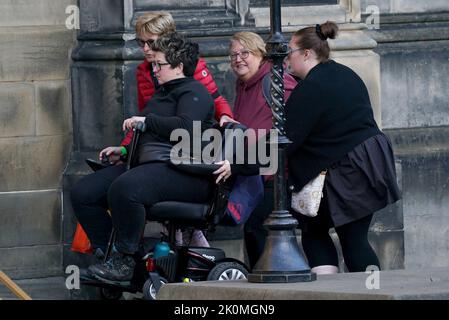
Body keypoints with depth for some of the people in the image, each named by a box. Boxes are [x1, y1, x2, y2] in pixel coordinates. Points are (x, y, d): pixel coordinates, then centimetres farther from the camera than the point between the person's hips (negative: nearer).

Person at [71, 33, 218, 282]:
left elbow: (185, 127, -23)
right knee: (83, 193, -4)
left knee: (124, 188, -39)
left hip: (181, 171, -11)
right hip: (149, 164, 11)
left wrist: (147, 120, -13)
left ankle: (125, 262, -29)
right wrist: (124, 151, 21)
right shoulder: (162, 93, 29)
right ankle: (107, 254, -2)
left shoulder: (193, 92, -3)